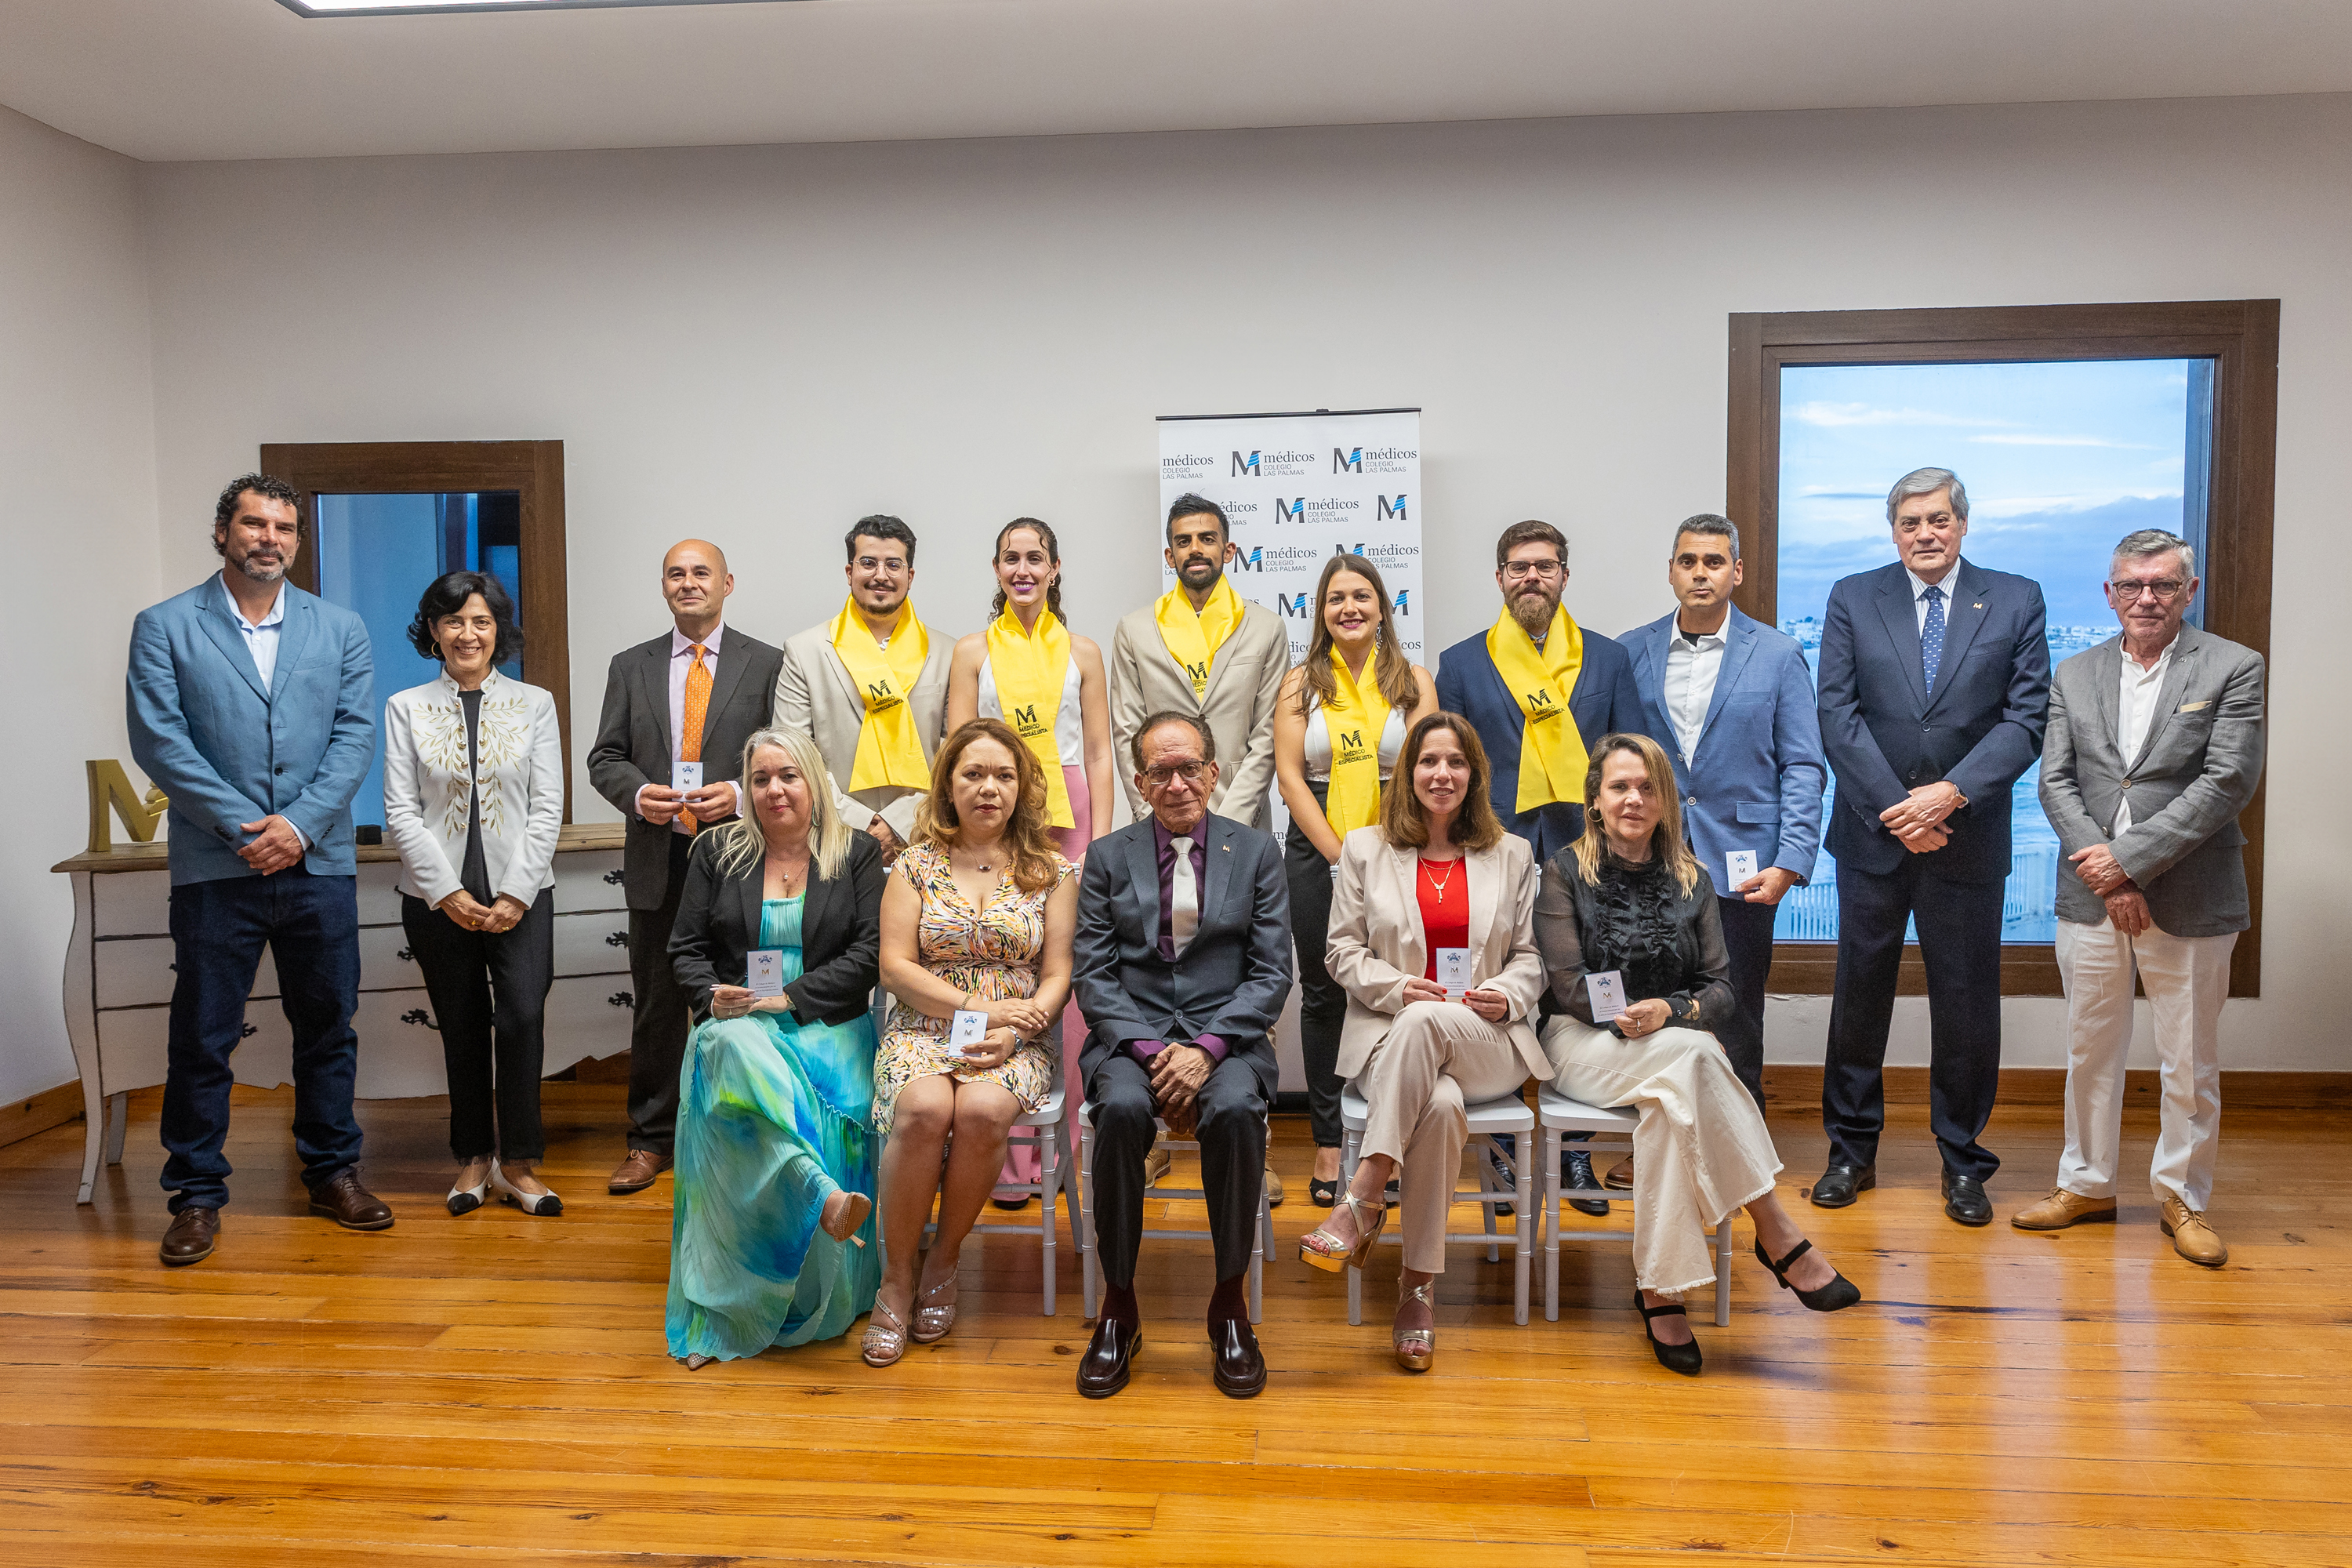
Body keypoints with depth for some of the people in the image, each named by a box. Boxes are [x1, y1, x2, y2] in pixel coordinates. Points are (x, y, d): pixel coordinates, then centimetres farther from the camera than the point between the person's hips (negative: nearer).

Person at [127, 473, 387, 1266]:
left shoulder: (341, 629, 9)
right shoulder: (164, 627, 3)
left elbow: (355, 735, 1)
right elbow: (157, 738, -6)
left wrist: (299, 824, -11)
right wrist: (243, 825, -13)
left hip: (319, 864, 2)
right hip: (214, 867, -2)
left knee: (329, 1027, 10)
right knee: (201, 1036, 5)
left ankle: (333, 1170, 25)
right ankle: (197, 1193, 18)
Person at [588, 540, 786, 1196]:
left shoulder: (767, 664, 3)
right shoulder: (630, 666, 12)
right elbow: (604, 757, 10)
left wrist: (740, 795, -16)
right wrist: (636, 792, -10)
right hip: (658, 859, 2)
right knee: (656, 1002, 9)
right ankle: (650, 1139, 21)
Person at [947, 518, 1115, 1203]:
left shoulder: (1082, 652, 11)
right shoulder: (972, 652, 9)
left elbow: (1098, 755, 8)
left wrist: (1099, 843, -1)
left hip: (1068, 820, 1)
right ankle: (1008, 1155, 4)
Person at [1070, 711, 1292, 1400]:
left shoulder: (1256, 852, 9)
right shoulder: (1108, 857, 10)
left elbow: (1271, 974, 2)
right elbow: (1093, 976, 4)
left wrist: (1206, 1048, -13)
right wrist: (1150, 1050, -12)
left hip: (1227, 1038, 0)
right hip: (1129, 1037, 1)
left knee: (1236, 1109, -33)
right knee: (1122, 1108, -32)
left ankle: (1230, 1305, -15)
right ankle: (1118, 1308, -16)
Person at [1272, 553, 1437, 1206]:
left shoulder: (1412, 681, 6)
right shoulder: (1301, 683, 6)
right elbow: (1289, 776, -1)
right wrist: (1340, 858, -9)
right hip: (1316, 852, 1)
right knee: (1323, 995, 5)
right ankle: (1329, 1142, 12)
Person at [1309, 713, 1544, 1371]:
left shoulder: (1512, 854, 18)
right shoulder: (1364, 849, 14)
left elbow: (1530, 956, 15)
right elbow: (1343, 952, 8)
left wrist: (1507, 994, -8)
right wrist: (1397, 986, -11)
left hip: (1490, 1044, 0)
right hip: (1389, 1034, 0)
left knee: (1425, 1021, -38)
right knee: (1441, 1105, -37)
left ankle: (1362, 1200, -36)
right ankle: (1420, 1285, -28)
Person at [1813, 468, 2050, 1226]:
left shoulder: (2017, 601, 4)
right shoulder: (1852, 599, 4)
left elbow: (2026, 719, -3)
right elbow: (1838, 716, -3)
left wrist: (1952, 793, -16)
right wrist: (1896, 808, -11)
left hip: (1969, 837, 0)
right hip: (1872, 832, 1)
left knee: (1967, 1004, 6)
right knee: (1860, 995, 9)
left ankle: (1963, 1161, 22)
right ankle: (1852, 1152, 22)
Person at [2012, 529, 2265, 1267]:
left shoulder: (2233, 668, -2)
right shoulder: (2074, 675, 8)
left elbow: (2229, 782, -11)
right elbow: (2056, 782, 2)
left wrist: (2129, 858, -15)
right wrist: (2105, 876, -9)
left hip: (2189, 900, -3)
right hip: (2091, 898, 3)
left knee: (2190, 1062, 7)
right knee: (2090, 1051, 12)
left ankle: (2182, 1196, 23)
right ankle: (2086, 1184, 26)